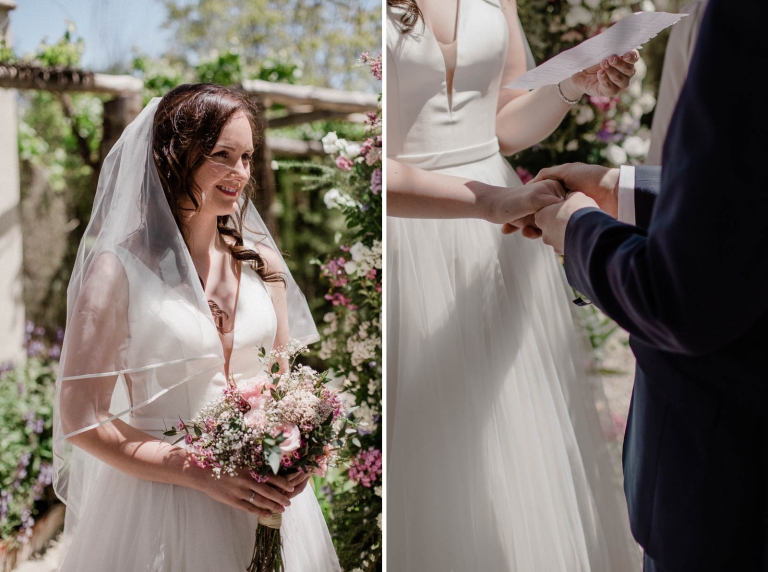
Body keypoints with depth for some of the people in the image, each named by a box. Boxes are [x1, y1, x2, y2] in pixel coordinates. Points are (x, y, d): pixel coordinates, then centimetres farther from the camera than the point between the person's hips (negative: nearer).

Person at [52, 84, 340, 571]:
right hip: (162, 493, -4)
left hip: (266, 500, 5)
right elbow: (82, 418, -12)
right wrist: (205, 475, -19)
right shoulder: (122, 268, -12)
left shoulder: (262, 261, 2)